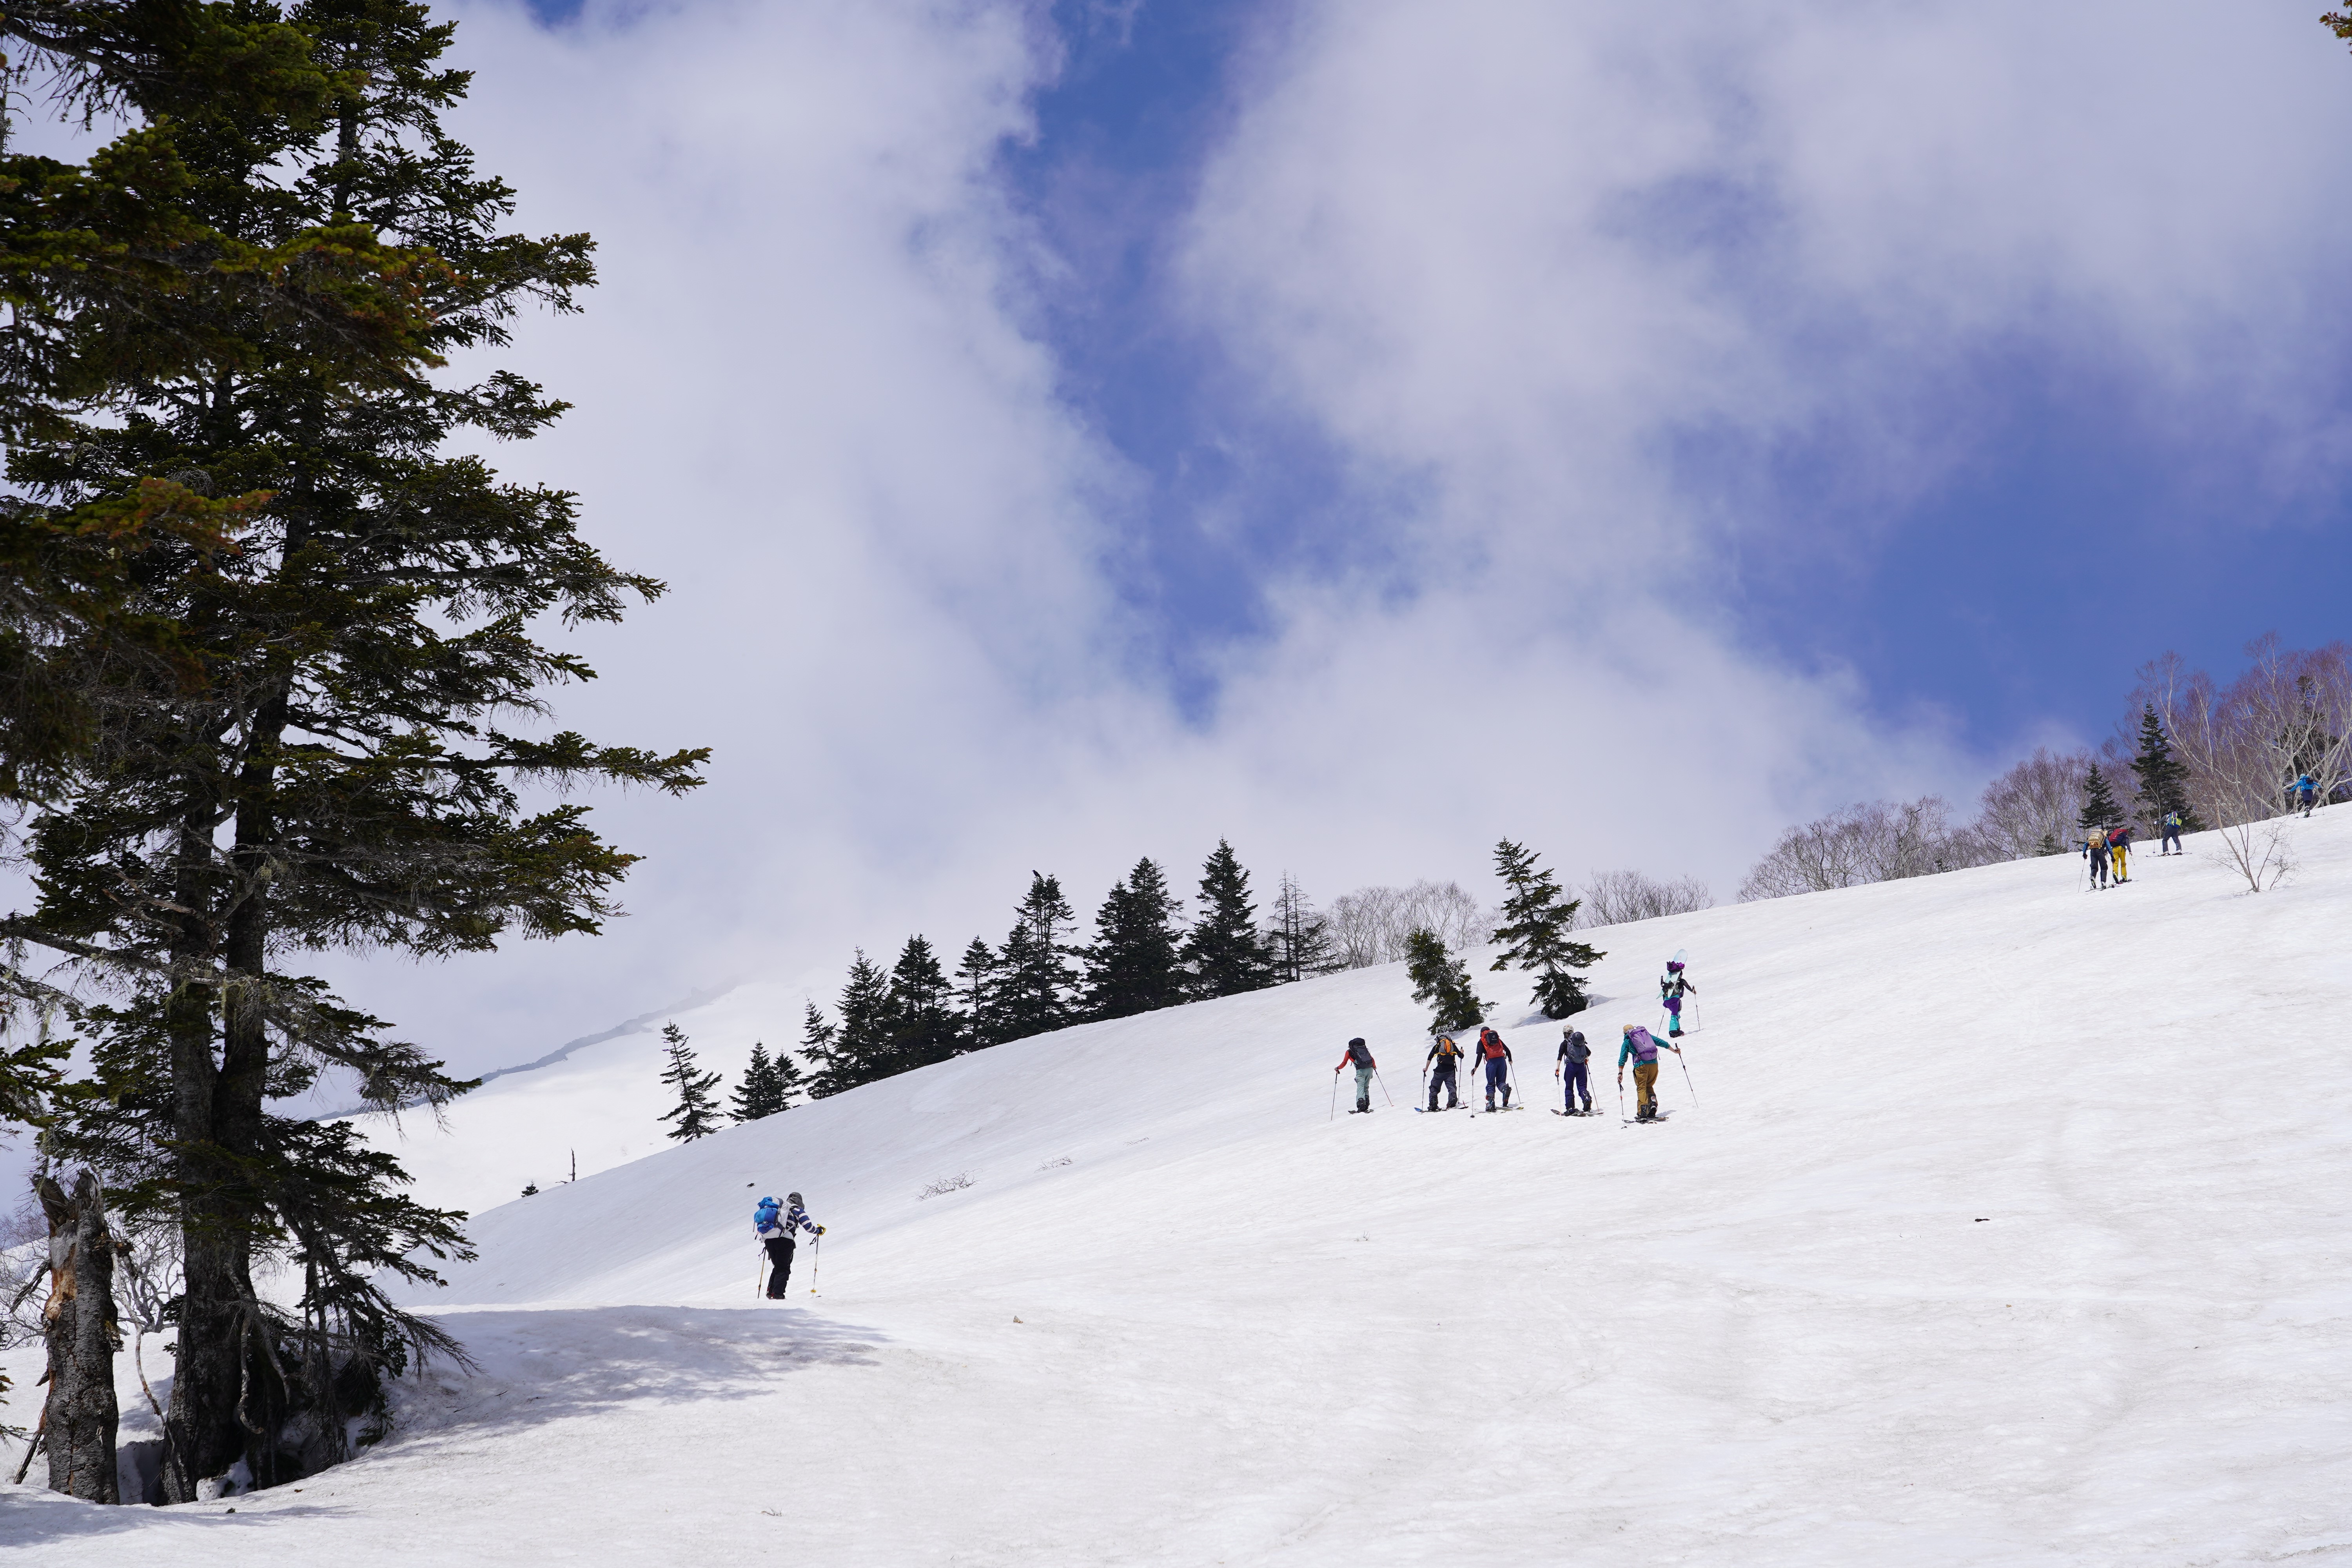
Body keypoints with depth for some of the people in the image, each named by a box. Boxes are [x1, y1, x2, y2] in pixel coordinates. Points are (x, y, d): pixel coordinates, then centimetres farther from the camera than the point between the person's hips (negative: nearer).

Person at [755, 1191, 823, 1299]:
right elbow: (808, 1226, 1)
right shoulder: (797, 1210, 9)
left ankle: (771, 1291, 10)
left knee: (778, 1267, 20)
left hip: (768, 1238, 5)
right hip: (784, 1239, -5)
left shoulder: (778, 1207, 26)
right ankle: (777, 1294, -11)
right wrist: (818, 1231, 20)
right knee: (784, 1269, 1)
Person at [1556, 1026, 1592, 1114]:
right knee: (1582, 1086, 8)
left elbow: (1560, 1055, -11)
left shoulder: (1565, 1043, 1)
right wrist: (1585, 1058, 41)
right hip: (1582, 1066, 3)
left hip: (1571, 1066, -3)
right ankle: (1587, 1097, -23)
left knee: (1569, 1087, 7)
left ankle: (1570, 1108, 3)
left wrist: (1558, 1067, -16)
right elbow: (1589, 1053, 20)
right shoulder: (1582, 1044, 12)